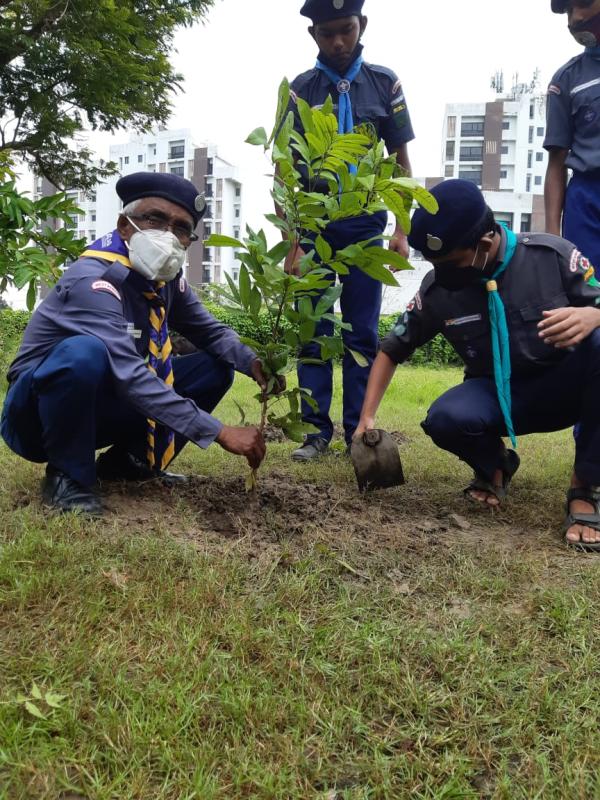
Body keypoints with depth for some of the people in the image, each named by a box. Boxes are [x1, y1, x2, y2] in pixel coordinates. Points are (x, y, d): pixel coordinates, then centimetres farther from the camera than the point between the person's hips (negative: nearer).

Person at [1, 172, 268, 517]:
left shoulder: (167, 279, -3)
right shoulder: (93, 281, -28)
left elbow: (211, 332, 5)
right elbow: (130, 375, -37)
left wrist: (254, 363, -18)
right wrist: (220, 432, -39)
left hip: (100, 408, 8)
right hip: (36, 413, -7)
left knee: (216, 366, -1)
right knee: (84, 352, -39)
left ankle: (129, 461, 7)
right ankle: (69, 476, -15)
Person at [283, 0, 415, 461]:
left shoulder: (384, 83, 4)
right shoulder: (299, 90, 2)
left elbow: (400, 162, 8)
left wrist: (402, 231, 0)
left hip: (365, 225, 0)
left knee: (363, 334, 2)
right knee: (313, 333, 0)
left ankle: (359, 431, 9)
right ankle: (317, 430, 6)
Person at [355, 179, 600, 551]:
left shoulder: (552, 255, -16)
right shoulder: (437, 288, -11)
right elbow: (392, 350, 1)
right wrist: (367, 417, -7)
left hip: (565, 389, 0)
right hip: (498, 397, 1)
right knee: (445, 418, -33)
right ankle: (494, 464, 5)